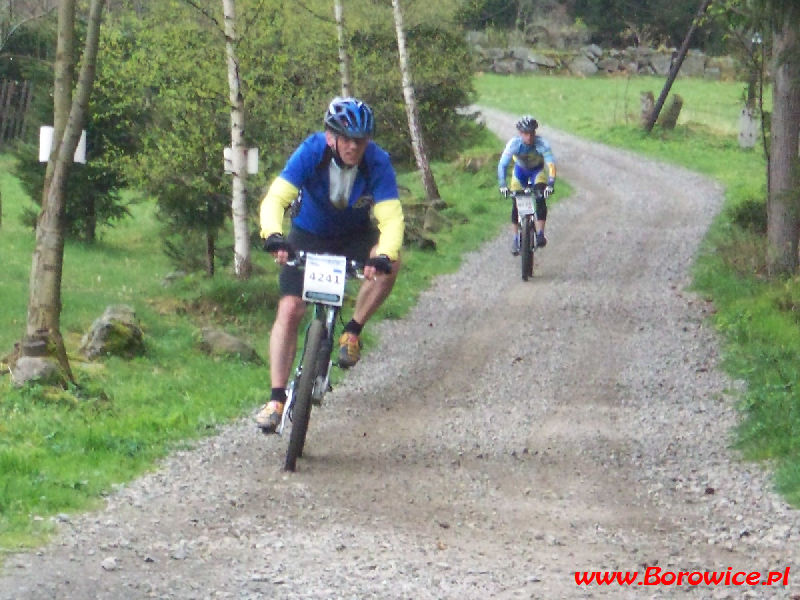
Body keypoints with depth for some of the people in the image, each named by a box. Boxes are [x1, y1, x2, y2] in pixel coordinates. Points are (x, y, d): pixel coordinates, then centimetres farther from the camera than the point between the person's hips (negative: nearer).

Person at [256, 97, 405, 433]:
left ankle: (352, 333, -9)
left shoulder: (377, 162, -26)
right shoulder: (311, 152, -27)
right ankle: (276, 399, -12)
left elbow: (391, 217, -32)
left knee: (389, 262, -30)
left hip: (354, 235, 1)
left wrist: (383, 256, -52)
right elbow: (275, 198, -35)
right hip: (309, 234, -1)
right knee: (289, 309, -16)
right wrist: (273, 236, -55)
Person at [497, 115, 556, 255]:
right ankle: (515, 239, 5)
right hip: (521, 169, 1)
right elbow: (502, 165, -35)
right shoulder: (514, 143, -32)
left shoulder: (542, 143, -34)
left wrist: (550, 184, -54)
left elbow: (551, 164, -40)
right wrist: (503, 185, -48)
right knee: (516, 203, -6)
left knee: (541, 199, -22)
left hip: (538, 170, -1)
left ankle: (540, 234, -18)